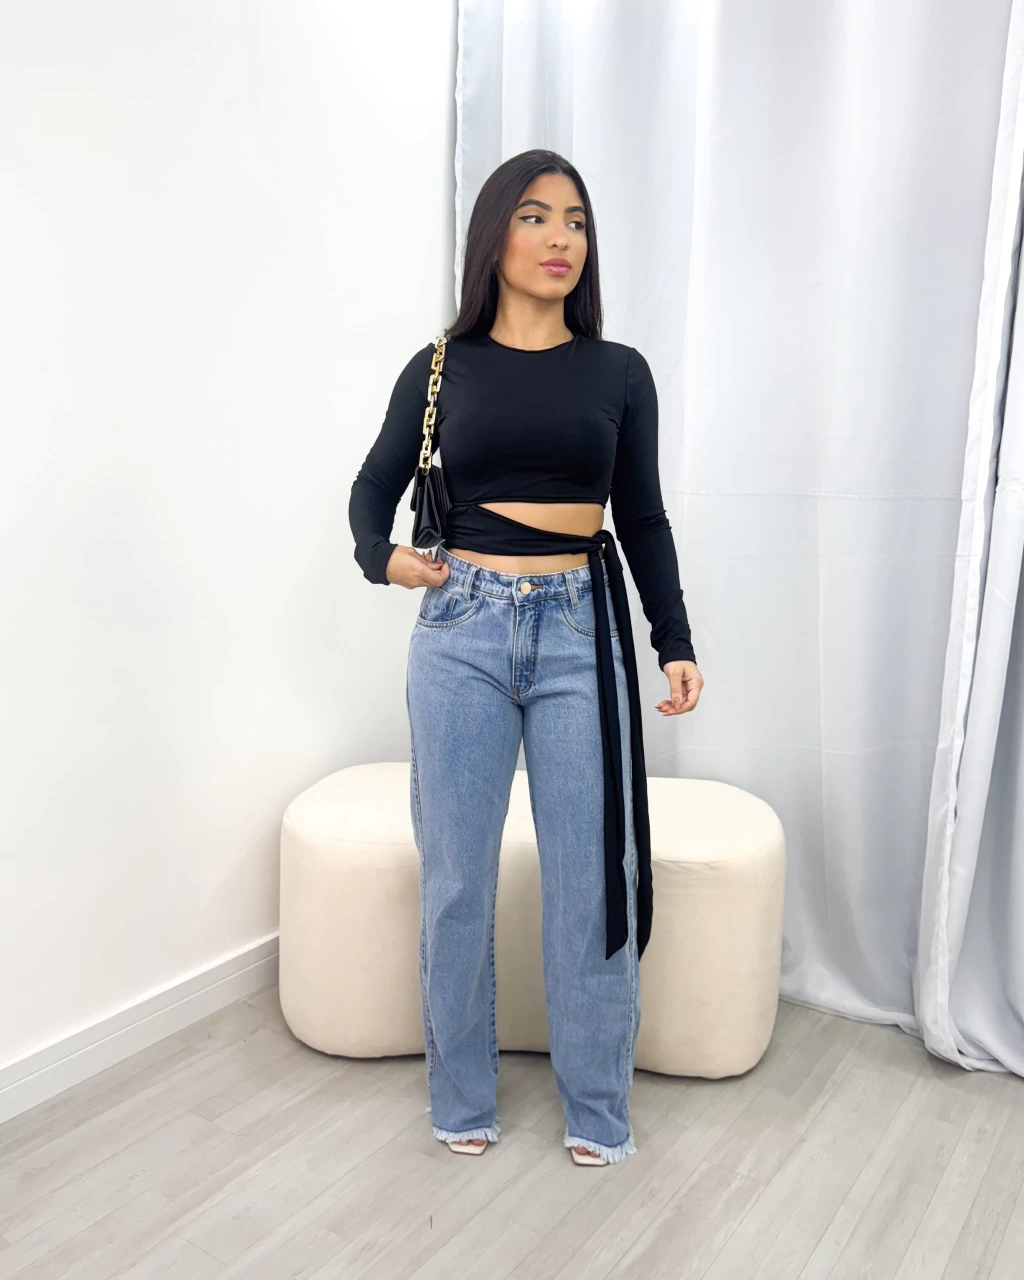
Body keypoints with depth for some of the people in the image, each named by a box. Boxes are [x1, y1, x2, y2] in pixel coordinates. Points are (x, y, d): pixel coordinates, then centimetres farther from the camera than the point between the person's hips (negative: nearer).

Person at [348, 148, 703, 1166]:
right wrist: (380, 557, -5)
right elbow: (374, 487, 15)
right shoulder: (442, 368, 6)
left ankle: (596, 1107, 24)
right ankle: (461, 1100, 27)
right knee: (455, 877, 7)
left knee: (590, 876, 4)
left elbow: (644, 519, 10)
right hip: (462, 632, 0)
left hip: (580, 633, 0)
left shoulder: (618, 372, 8)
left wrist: (675, 644, 4)